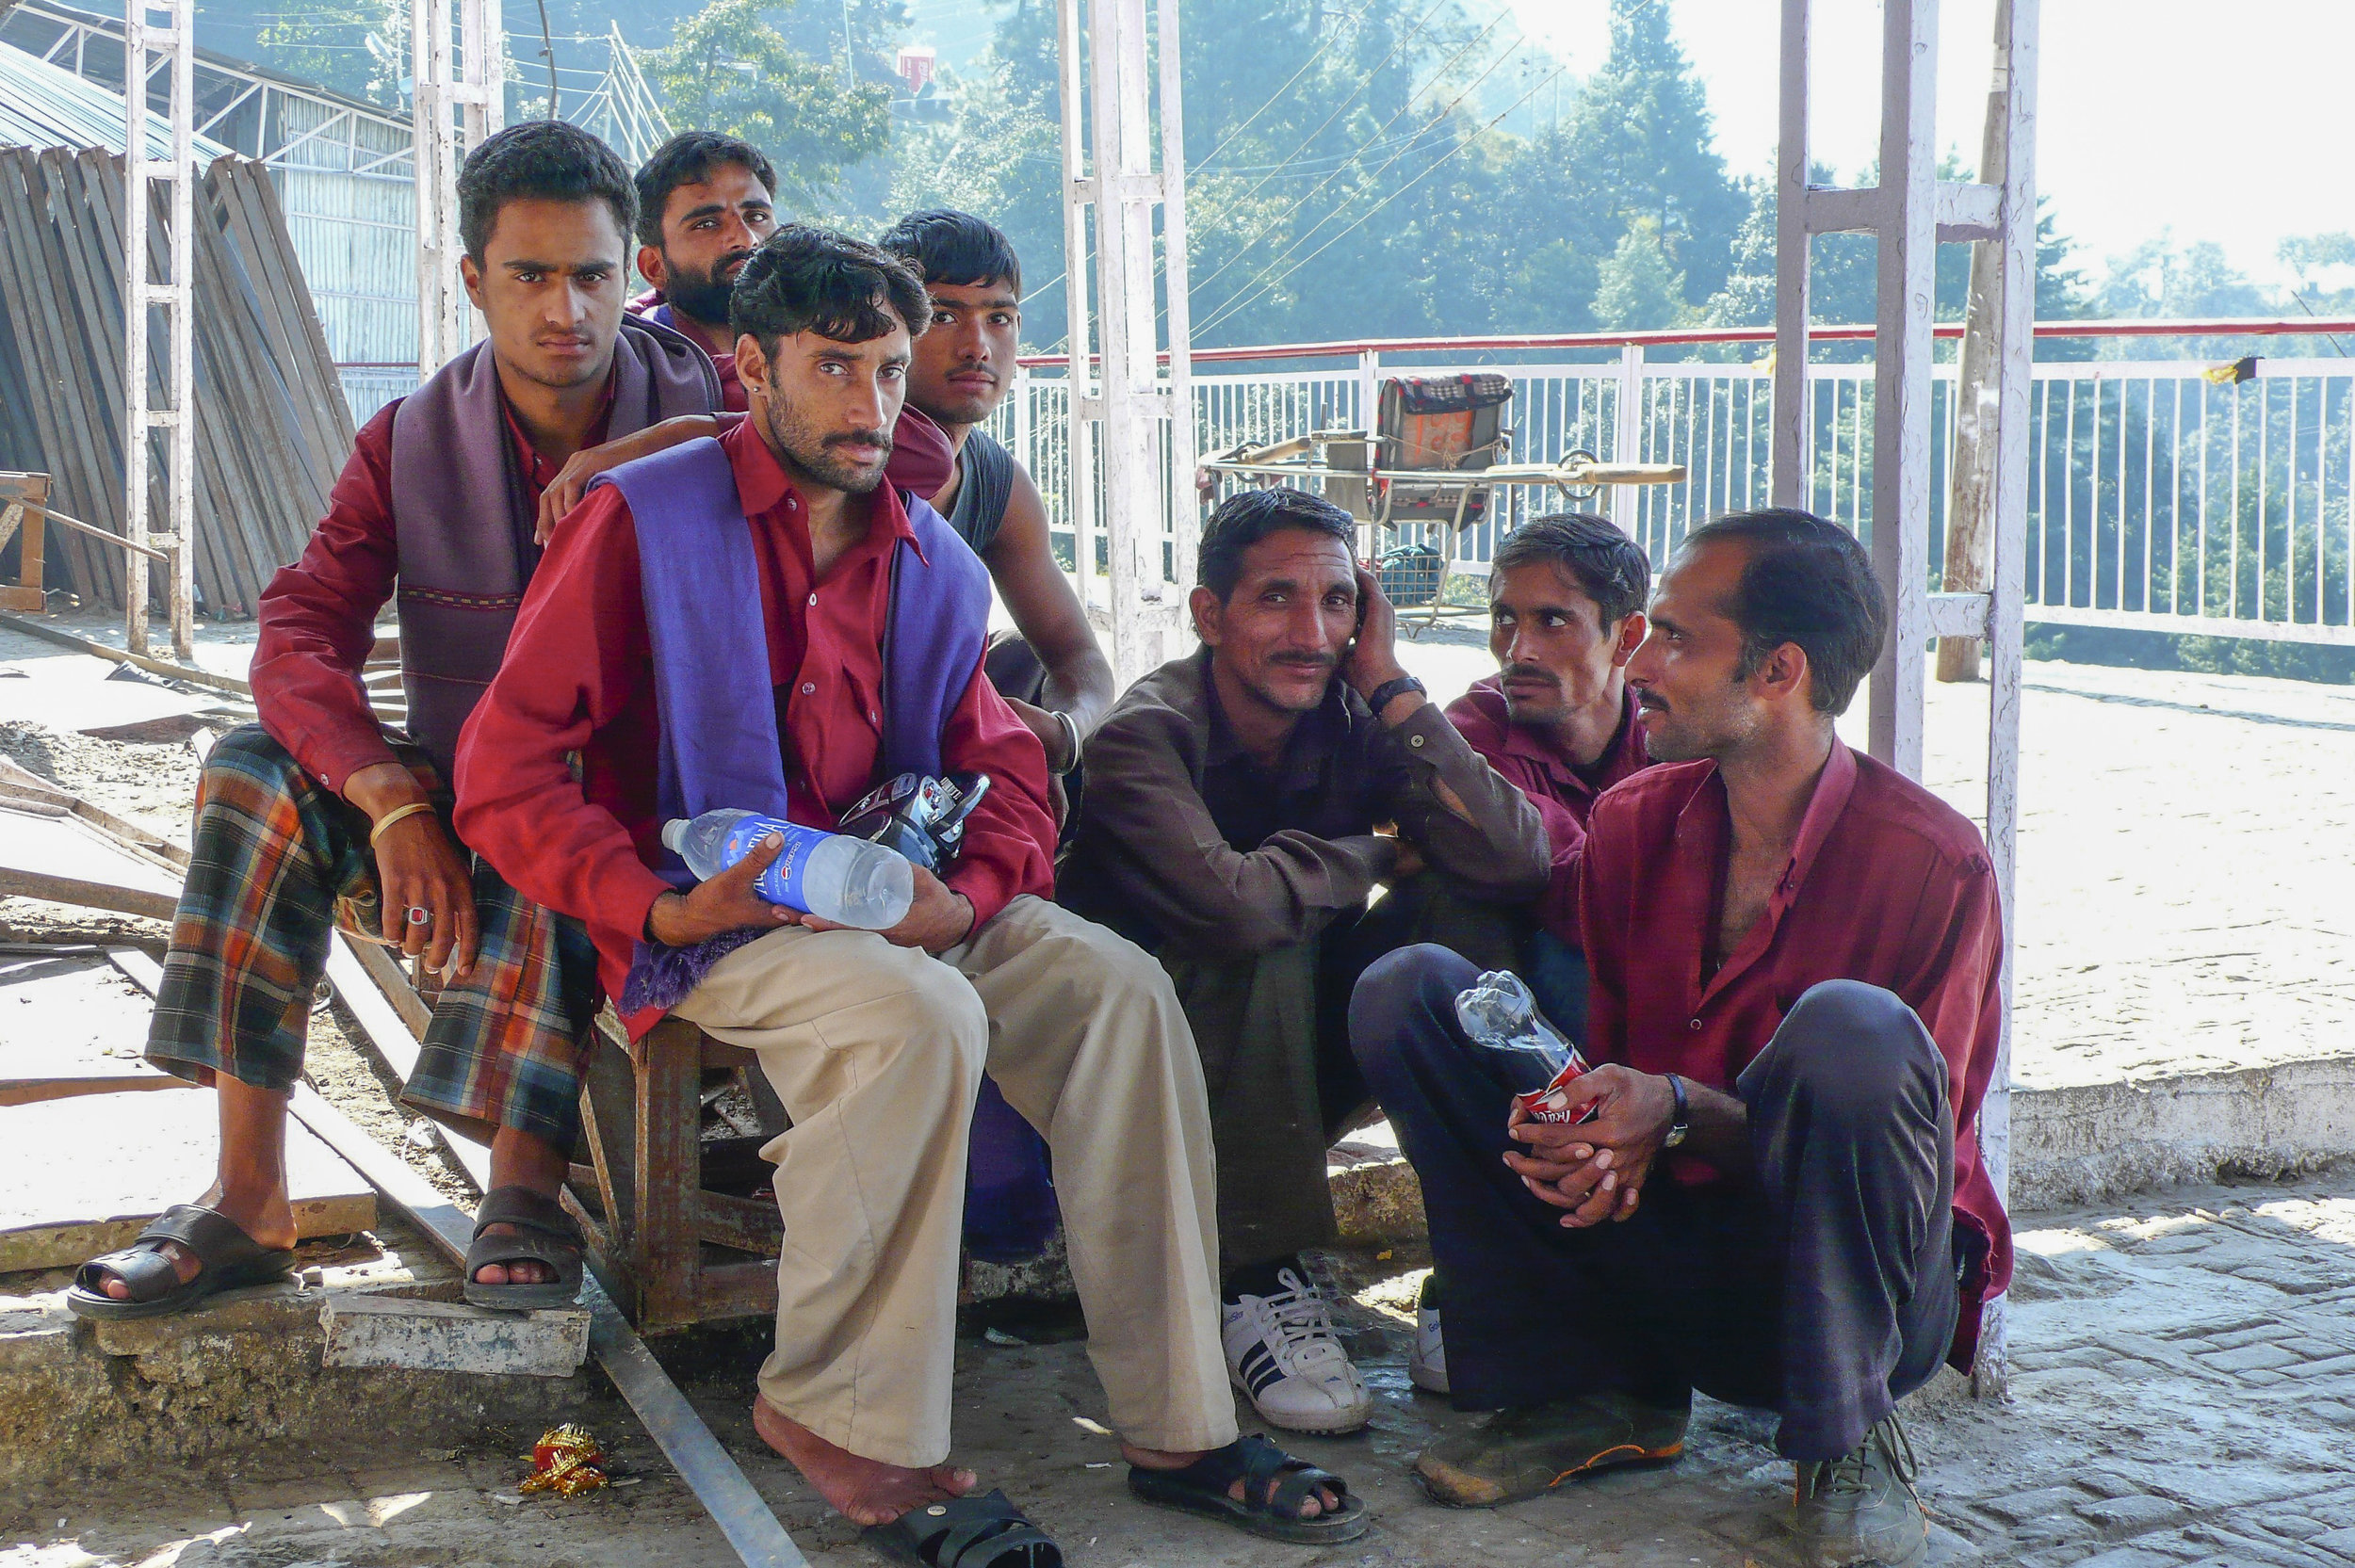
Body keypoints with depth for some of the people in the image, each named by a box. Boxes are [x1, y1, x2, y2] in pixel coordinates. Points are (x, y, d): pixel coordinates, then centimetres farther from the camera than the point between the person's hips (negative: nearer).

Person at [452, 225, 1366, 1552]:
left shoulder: (934, 565, 12)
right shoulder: (646, 523, -5)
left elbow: (1005, 768, 15)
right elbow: (507, 775, -8)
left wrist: (969, 895, -9)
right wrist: (660, 909, -22)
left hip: (891, 897, 6)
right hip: (712, 917, -5)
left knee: (1121, 990, -18)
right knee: (925, 1017, -34)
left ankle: (1176, 1425, -15)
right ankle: (842, 1415, -18)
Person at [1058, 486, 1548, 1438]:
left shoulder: (1358, 724, -7)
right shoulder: (1145, 735, -21)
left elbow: (1515, 866, -21)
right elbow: (1233, 902, -40)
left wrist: (1393, 690, -20)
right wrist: (1371, 857, -20)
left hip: (1286, 1053, 5)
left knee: (1462, 922, -15)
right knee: (1270, 944, -32)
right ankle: (1256, 1282, -25)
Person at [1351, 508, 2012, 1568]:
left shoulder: (1934, 861, -14)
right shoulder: (1630, 822, 2)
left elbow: (1894, 1143, -13)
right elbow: (1604, 1062, 7)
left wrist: (1680, 1113, -27)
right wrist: (1587, 1136, -18)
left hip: (1842, 1286, -5)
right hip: (1664, 1246, 5)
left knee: (1853, 1027, -36)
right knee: (1406, 990, -8)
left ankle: (1846, 1439, -13)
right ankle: (1593, 1392, -5)